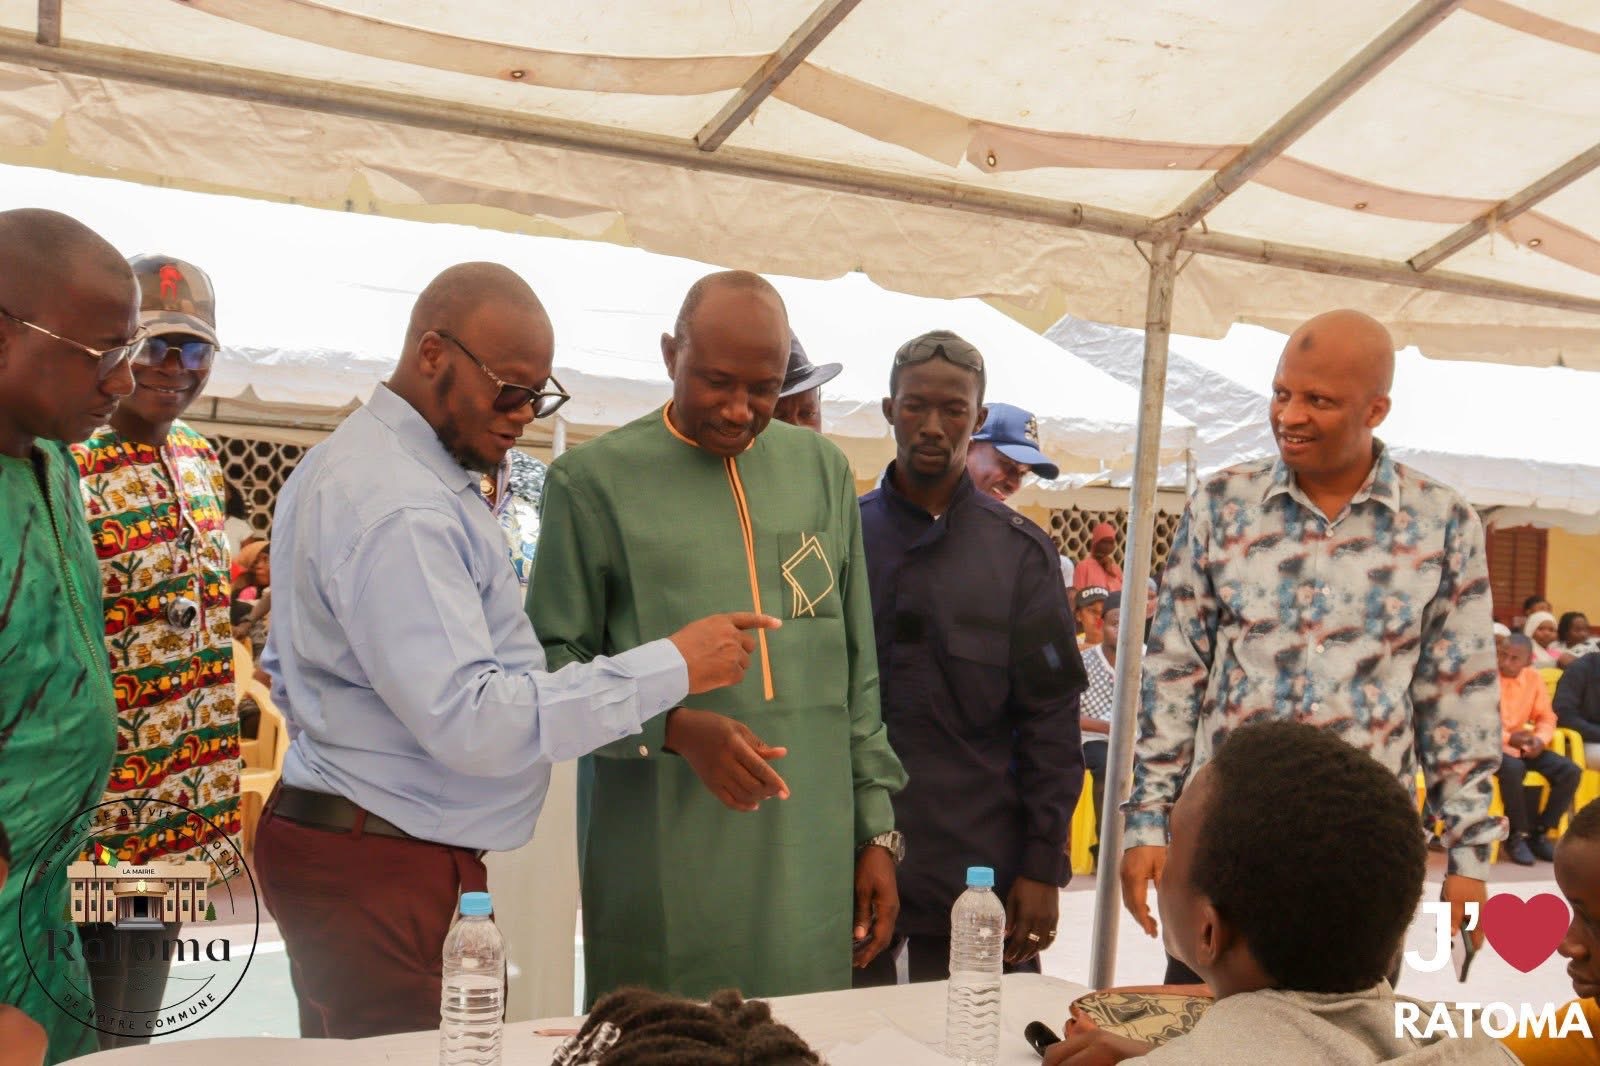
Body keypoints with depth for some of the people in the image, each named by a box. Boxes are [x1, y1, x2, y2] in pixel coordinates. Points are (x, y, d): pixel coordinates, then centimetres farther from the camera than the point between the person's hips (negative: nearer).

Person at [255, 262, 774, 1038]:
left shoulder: (345, 464, 13)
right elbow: (471, 722, -28)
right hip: (384, 873, -11)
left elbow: (288, 672, 22)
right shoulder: (402, 511, -22)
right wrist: (672, 667, -24)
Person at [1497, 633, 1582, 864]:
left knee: (1570, 771, -13)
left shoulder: (1534, 678, 4)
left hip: (1522, 745, 6)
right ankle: (1517, 835, -18)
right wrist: (1508, 738, -23)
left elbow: (1546, 717, 10)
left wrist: (1540, 739, -12)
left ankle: (1539, 833, -2)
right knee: (1513, 768, -38)